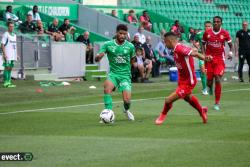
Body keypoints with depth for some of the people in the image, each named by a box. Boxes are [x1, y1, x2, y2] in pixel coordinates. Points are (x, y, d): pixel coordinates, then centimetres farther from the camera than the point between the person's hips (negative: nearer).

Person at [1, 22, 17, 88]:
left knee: (10, 68, 8)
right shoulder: (6, 34, -7)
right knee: (7, 68, -9)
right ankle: (5, 82, -8)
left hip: (13, 55, 8)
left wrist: (16, 55, 17)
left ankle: (9, 82, 11)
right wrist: (4, 54, -20)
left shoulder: (14, 35, 16)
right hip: (7, 55, -8)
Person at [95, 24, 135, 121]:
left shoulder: (130, 46, 0)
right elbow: (97, 58, -8)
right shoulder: (108, 45, -3)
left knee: (127, 100, -12)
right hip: (113, 73, 0)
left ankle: (126, 110, 27)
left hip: (125, 75, 0)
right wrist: (98, 56, -27)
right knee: (107, 87, -34)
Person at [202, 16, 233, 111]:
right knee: (209, 80, 3)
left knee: (218, 80, -13)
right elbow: (203, 44, 11)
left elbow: (230, 44, 8)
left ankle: (217, 103, -4)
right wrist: (204, 54, -3)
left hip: (220, 59, -2)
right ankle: (210, 87, 46)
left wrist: (230, 52, -10)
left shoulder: (225, 33, -4)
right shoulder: (207, 33, -1)